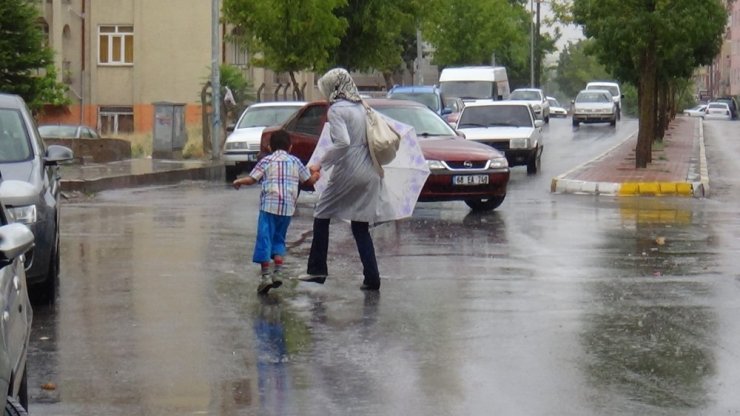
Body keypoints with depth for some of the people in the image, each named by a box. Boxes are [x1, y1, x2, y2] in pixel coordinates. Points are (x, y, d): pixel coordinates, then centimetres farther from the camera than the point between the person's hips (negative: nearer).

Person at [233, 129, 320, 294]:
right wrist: (316, 176, 39)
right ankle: (277, 273, 6)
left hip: (269, 205, -4)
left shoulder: (266, 161, 3)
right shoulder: (295, 161, 11)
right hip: (288, 207, 4)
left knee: (265, 238, -2)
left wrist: (239, 181, 18)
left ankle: (266, 276, -10)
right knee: (279, 239, 17)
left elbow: (251, 179, -2)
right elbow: (309, 181, 17)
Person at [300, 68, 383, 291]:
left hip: (348, 172, -7)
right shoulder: (361, 107, 13)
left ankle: (317, 270, 12)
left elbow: (342, 142, -21)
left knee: (322, 216, 11)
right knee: (361, 226, 10)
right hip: (370, 174, 7)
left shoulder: (336, 110, -9)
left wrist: (321, 164, -16)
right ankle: (372, 278, 2)